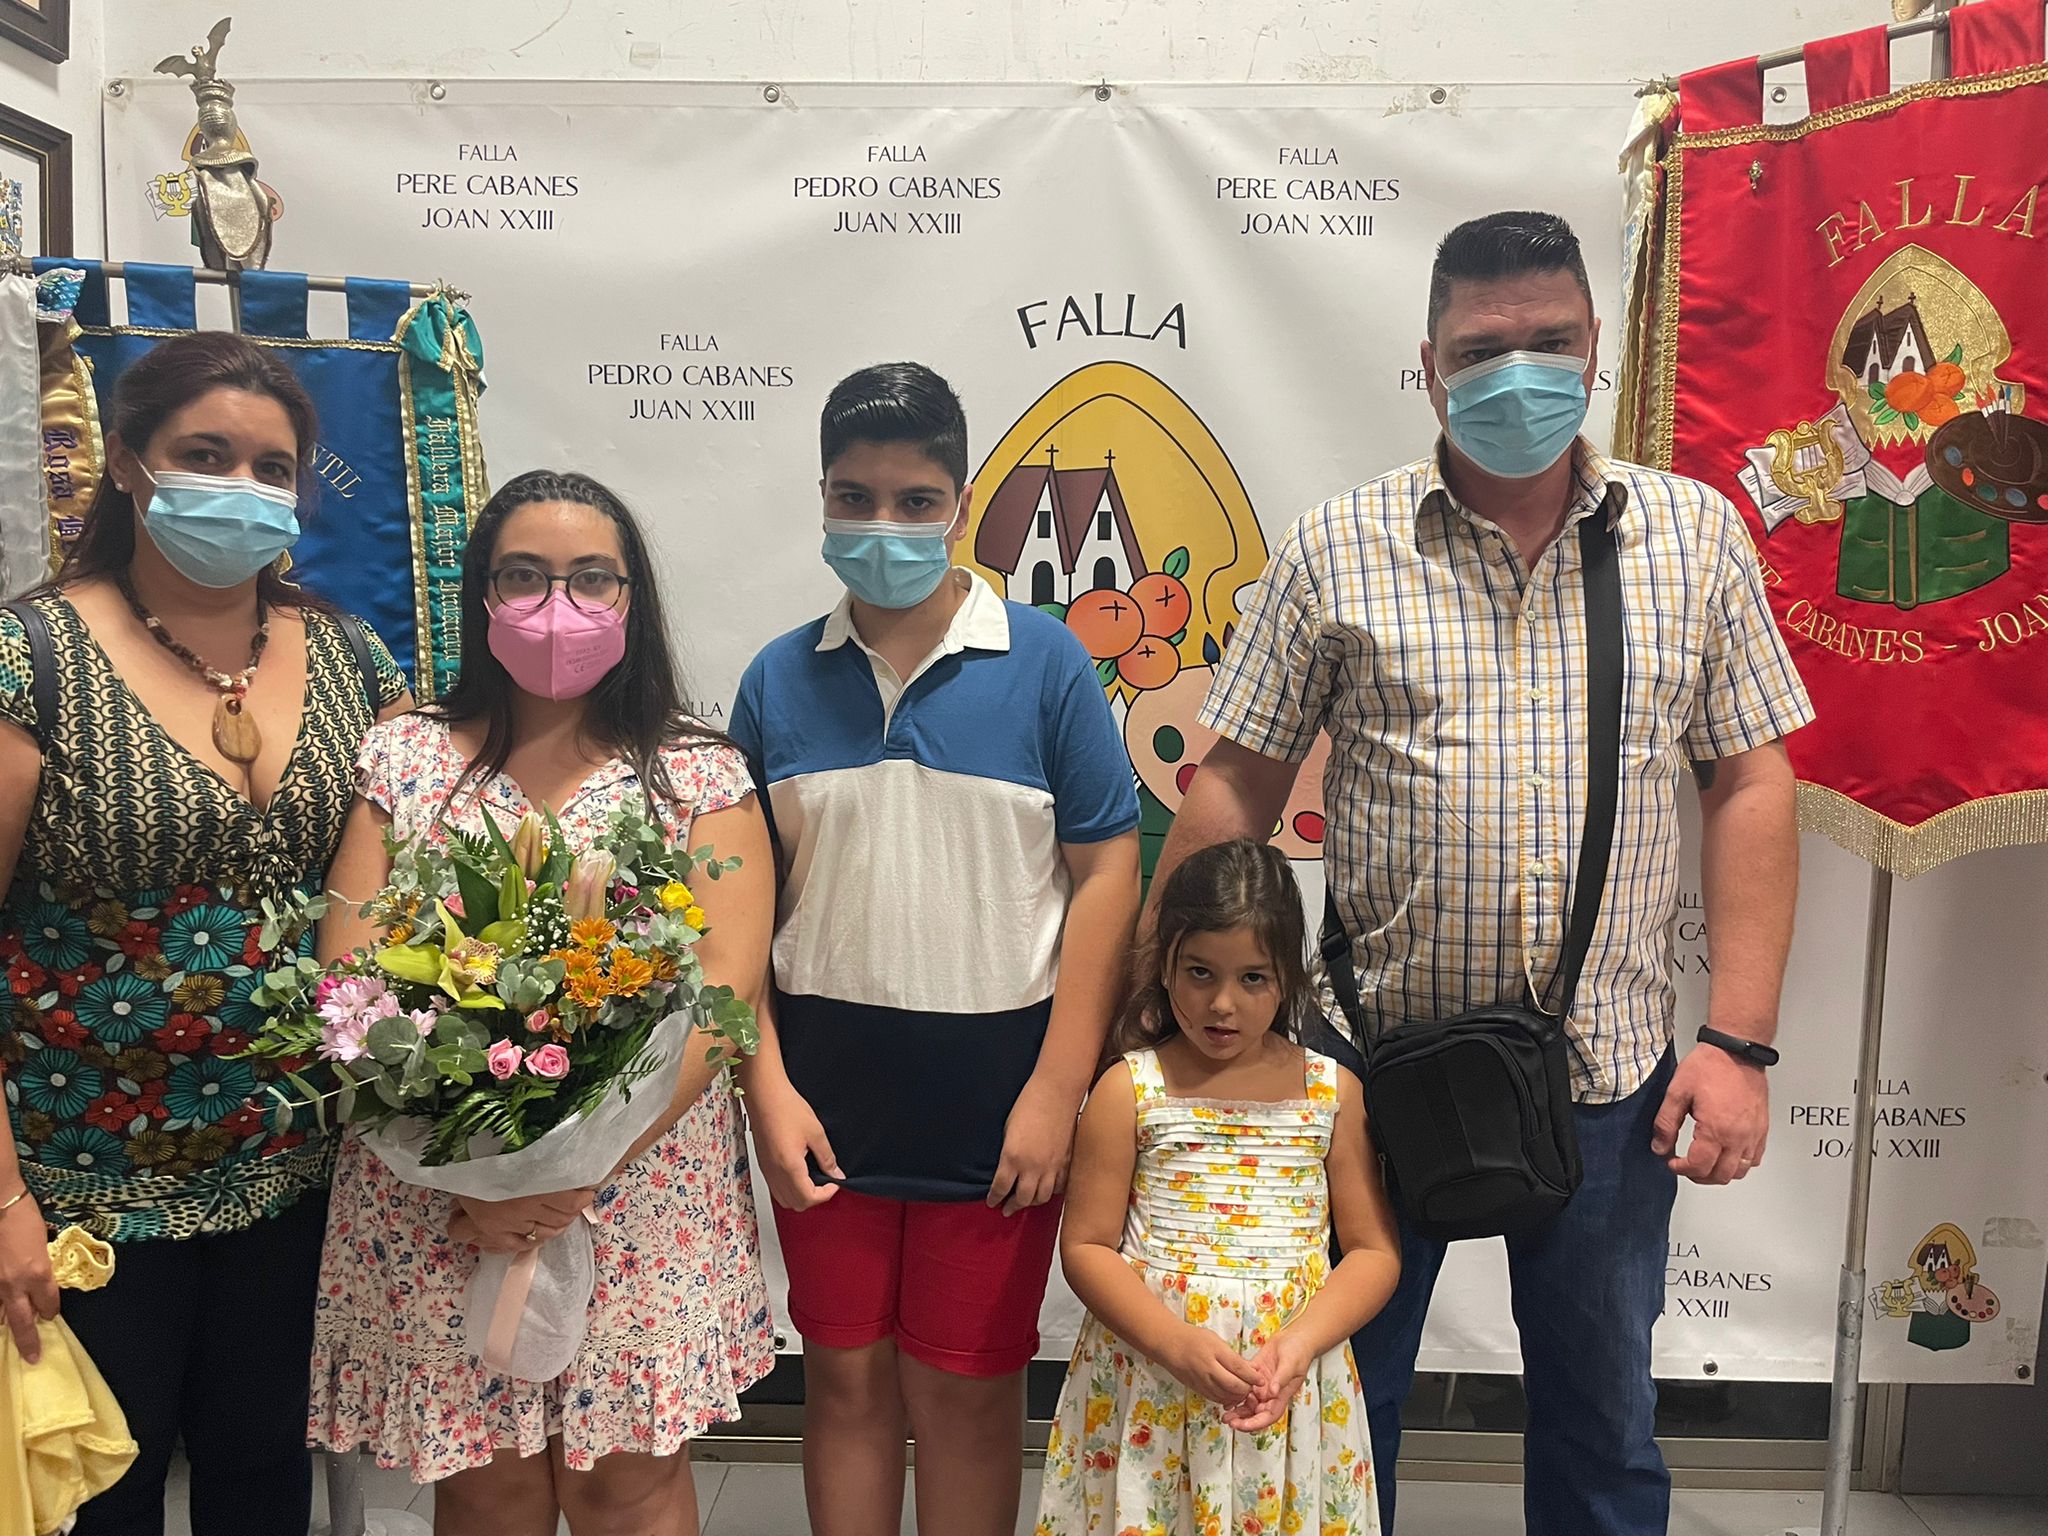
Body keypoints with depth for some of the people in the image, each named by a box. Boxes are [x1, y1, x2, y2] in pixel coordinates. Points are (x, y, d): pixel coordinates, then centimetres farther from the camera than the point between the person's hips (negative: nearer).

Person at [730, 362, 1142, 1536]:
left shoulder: (1044, 664, -6)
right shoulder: (781, 680, 2)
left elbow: (1106, 876, -7)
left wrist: (1056, 1092, -10)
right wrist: (767, 1088, -3)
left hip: (995, 1106, -2)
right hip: (828, 1101, 3)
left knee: (966, 1389, 13)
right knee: (846, 1380, 17)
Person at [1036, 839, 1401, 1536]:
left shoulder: (1333, 1092, -1)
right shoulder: (1128, 1091, -5)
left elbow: (1374, 1250, 1)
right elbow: (1086, 1245, -5)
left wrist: (1300, 1344, -14)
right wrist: (1180, 1345, -17)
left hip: (1294, 1389, 1)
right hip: (1148, 1382, -1)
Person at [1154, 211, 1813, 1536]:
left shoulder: (1694, 534, 1)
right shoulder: (1338, 549, -3)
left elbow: (1751, 787, 2)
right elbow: (1237, 787, -2)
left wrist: (1742, 1042, -4)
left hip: (1612, 1076, 1)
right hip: (1378, 1059, -1)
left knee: (1604, 1423, 19)